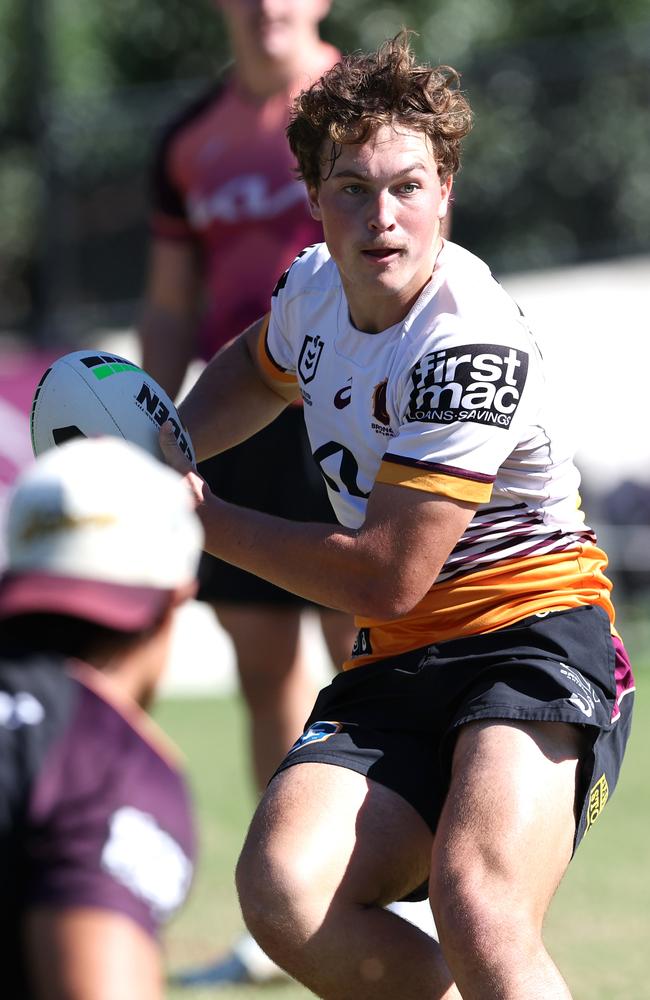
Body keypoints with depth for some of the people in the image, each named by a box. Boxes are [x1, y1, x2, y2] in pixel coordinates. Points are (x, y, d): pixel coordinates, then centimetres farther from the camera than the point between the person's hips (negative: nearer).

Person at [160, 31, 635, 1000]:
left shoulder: (467, 349, -18)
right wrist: (171, 448, 16)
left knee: (475, 909, -35)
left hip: (535, 637, -7)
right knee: (284, 890, -22)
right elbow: (260, 366, 35)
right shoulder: (313, 285, 7)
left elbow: (387, 578, -16)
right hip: (397, 666, 7)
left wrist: (203, 521, -5)